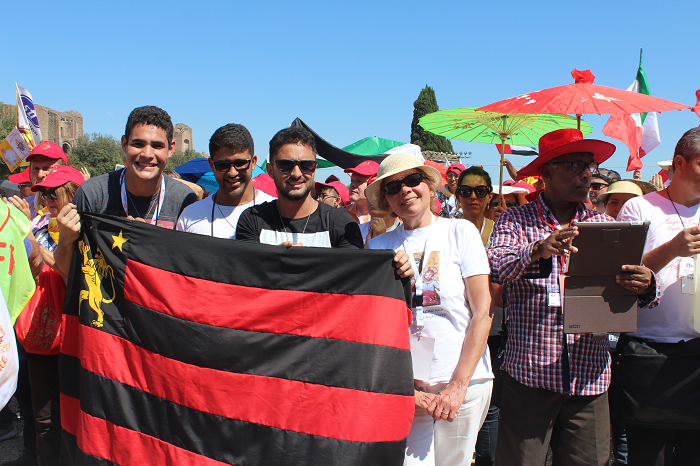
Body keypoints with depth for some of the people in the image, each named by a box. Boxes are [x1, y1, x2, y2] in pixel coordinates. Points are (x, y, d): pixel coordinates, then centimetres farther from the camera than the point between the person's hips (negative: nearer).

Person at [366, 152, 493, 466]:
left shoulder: (461, 232, 0)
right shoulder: (379, 246, 3)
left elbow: (483, 312, -4)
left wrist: (459, 384, -10)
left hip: (465, 382, 0)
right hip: (407, 387, 1)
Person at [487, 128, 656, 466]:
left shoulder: (603, 224, 12)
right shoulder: (515, 220, 3)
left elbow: (622, 296, 8)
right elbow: (496, 269, -14)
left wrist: (644, 286, -15)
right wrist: (539, 250, -31)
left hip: (589, 377, 3)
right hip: (529, 374, -3)